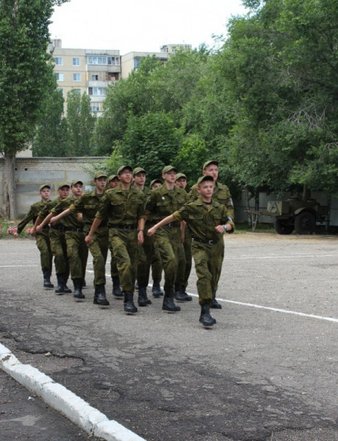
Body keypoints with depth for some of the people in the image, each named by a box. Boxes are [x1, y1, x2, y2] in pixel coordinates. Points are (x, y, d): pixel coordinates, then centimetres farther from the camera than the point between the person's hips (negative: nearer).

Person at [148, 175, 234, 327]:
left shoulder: (219, 207, 3)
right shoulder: (192, 207, -6)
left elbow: (230, 224, 10)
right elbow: (173, 217, -2)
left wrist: (224, 227, -13)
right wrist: (155, 227, -1)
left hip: (216, 246, 4)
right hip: (200, 246, -4)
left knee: (213, 278, 8)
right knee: (204, 275, -21)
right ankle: (205, 312, -24)